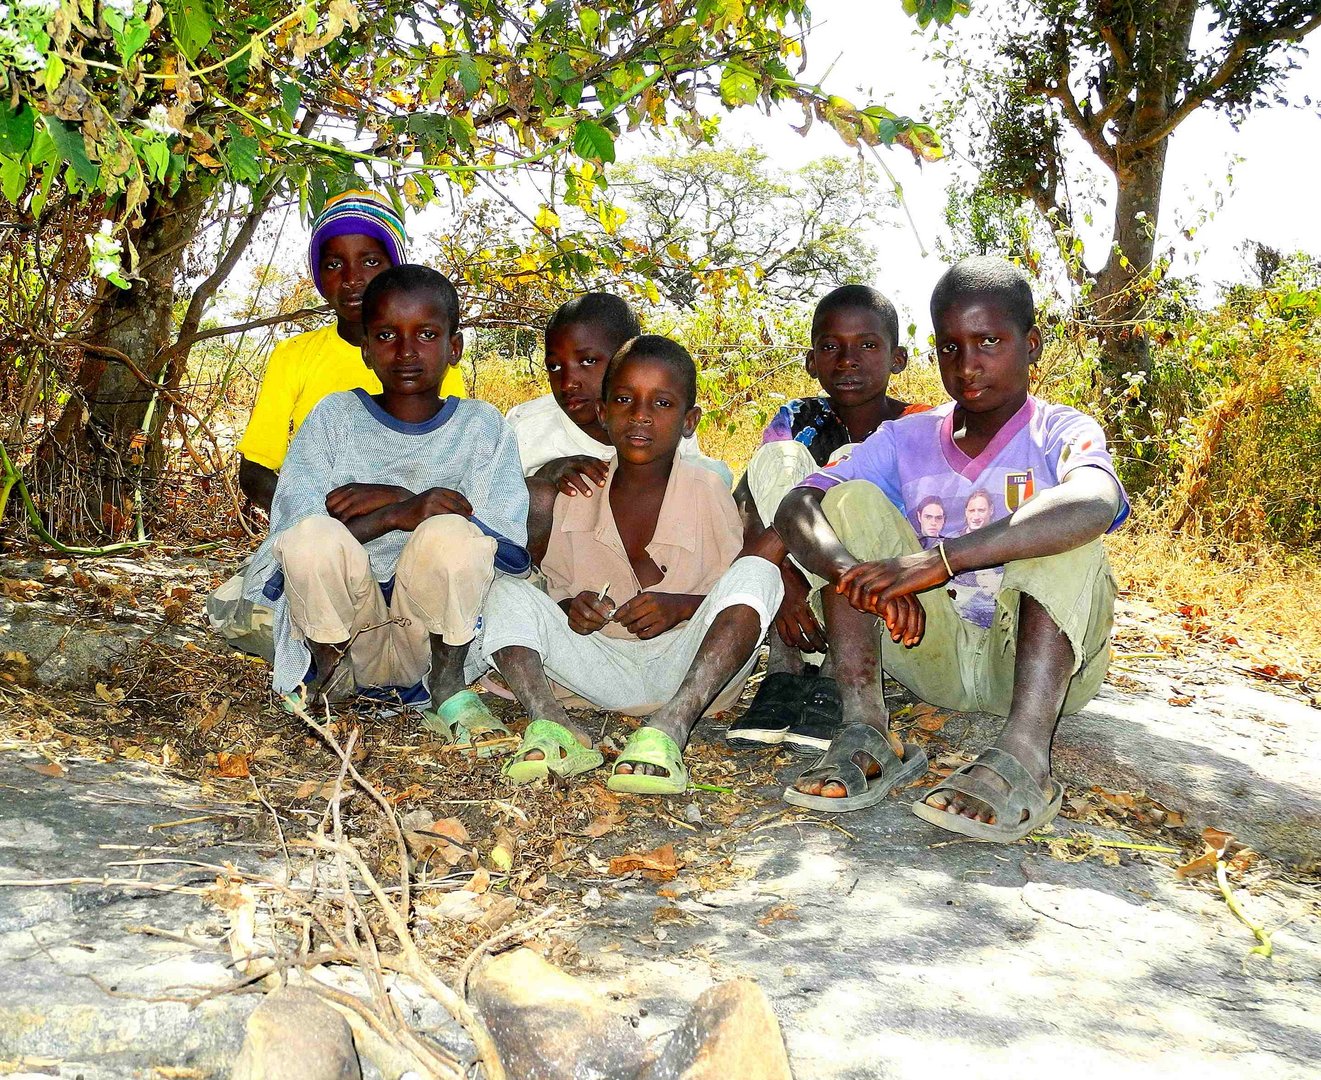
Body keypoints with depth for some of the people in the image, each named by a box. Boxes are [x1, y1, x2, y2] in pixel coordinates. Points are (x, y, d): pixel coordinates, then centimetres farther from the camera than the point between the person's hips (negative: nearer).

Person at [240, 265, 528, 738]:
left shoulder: (481, 425, 4)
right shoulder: (335, 415, 4)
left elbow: (509, 547, -8)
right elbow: (291, 530, -10)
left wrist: (394, 498, -14)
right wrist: (398, 514, -25)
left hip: (431, 637, 0)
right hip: (338, 631, 0)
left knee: (452, 533, -29)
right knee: (313, 534, -29)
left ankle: (448, 684, -8)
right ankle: (329, 676, -4)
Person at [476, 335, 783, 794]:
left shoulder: (709, 490, -3)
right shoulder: (572, 494, 4)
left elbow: (743, 594, -2)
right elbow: (556, 594, 11)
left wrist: (682, 606, -19)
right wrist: (569, 609, -13)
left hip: (690, 672, -2)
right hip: (600, 667, 3)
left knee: (755, 571, -26)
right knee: (507, 590, -14)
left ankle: (669, 729, -45)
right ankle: (554, 727, -39)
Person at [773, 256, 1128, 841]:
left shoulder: (1062, 433, -7)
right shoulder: (906, 440, 2)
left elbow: (1094, 503, -34)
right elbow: (795, 510, -14)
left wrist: (937, 561, -44)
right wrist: (859, 573, -37)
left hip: (1041, 660, -3)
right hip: (936, 656, 3)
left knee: (1064, 523, -26)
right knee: (851, 499, -10)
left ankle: (1023, 756, -42)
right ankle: (866, 732, -27)